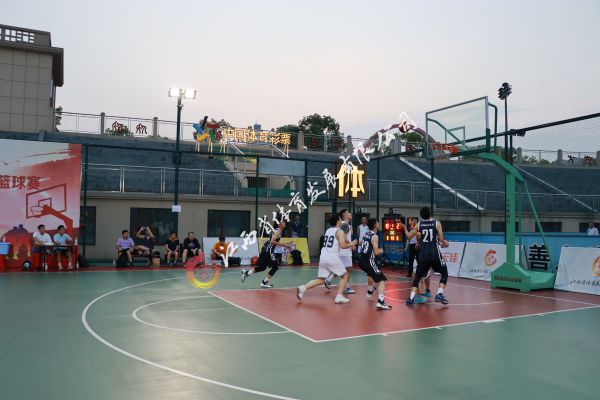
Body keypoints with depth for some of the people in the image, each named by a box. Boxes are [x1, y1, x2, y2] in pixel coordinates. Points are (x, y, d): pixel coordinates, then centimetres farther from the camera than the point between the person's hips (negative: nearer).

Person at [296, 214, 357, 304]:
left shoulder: (328, 230, 19)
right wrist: (351, 244, 5)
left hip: (323, 257, 6)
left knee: (321, 280, 11)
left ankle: (303, 288, -8)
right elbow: (343, 245, -12)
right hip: (332, 258, -6)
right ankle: (339, 297, 3)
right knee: (345, 275, 12)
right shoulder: (340, 231, -2)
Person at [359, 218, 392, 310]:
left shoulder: (366, 234, 12)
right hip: (368, 261, -9)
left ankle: (370, 291, 58)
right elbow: (376, 252, -17)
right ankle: (380, 302, -25)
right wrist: (381, 251, 4)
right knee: (381, 279, -9)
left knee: (372, 273, 37)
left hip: (361, 260, 9)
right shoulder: (375, 236, -12)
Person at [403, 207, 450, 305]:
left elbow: (409, 236, 14)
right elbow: (441, 239, -1)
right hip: (434, 253, -2)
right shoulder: (437, 223, 0)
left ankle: (411, 298, 2)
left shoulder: (418, 225, 6)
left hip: (423, 254, 2)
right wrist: (445, 243, 21)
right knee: (444, 274, 14)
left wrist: (404, 228, 31)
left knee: (418, 276, 12)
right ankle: (439, 295, 0)